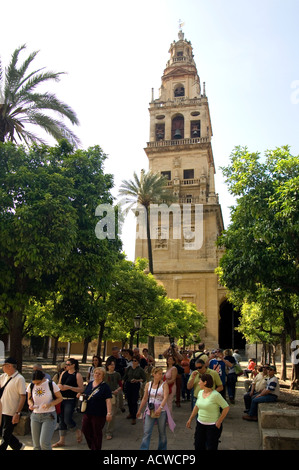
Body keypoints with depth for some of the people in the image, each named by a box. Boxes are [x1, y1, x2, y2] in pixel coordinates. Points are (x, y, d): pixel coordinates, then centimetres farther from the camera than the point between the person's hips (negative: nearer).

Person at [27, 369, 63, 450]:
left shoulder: (51, 384, -9)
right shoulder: (31, 386, 1)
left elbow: (60, 398, -2)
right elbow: (29, 399, 15)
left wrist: (50, 404, -19)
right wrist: (31, 404, -9)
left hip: (49, 416, -4)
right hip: (35, 416, 4)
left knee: (44, 443, -14)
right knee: (36, 445, 7)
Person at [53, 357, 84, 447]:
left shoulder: (78, 375, -8)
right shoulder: (63, 373, 11)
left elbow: (81, 389, -12)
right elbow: (59, 384, 20)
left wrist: (69, 387, -20)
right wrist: (59, 386, -4)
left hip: (70, 400, -6)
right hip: (61, 399, 6)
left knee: (67, 419, -9)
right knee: (61, 420, 10)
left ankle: (78, 431, 20)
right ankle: (62, 440, 21)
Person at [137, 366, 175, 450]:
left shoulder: (164, 384, -6)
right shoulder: (148, 384, 2)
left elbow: (165, 398, -18)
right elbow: (145, 398, 10)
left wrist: (160, 408, -33)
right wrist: (139, 410, 13)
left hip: (161, 411, -2)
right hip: (150, 411, 2)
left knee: (162, 433, 11)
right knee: (146, 433, -2)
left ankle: (162, 448, 28)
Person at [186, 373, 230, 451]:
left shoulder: (215, 395, -19)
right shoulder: (200, 392, 3)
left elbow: (226, 407, -17)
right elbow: (197, 407, 15)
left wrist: (219, 422, -14)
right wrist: (190, 419, 15)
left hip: (213, 426, -6)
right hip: (200, 424, 7)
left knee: (211, 447, 2)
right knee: (198, 446, 11)